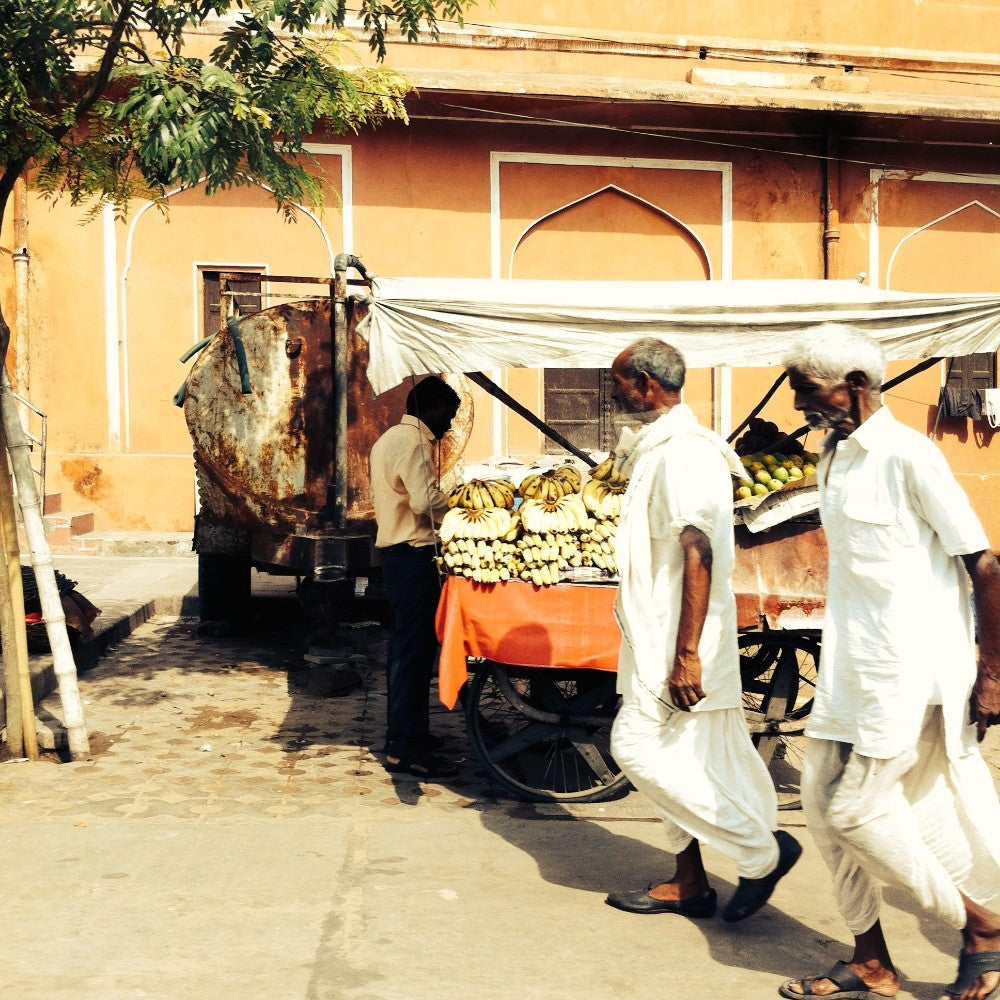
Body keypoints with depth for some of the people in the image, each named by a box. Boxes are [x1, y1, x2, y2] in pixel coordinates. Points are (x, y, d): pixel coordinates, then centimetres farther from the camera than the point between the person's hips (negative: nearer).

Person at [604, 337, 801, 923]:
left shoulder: (682, 452, -17)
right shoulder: (662, 448, 15)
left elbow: (698, 552, -25)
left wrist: (686, 654, -28)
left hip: (676, 640, -10)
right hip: (660, 635, 10)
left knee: (641, 748, -8)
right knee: (679, 758, 13)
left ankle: (763, 850, 3)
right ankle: (689, 883, 22)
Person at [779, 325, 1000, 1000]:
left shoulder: (908, 456, -15)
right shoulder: (833, 458, 10)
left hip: (912, 667, -9)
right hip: (851, 665, 9)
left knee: (856, 810, -6)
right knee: (823, 800, 8)